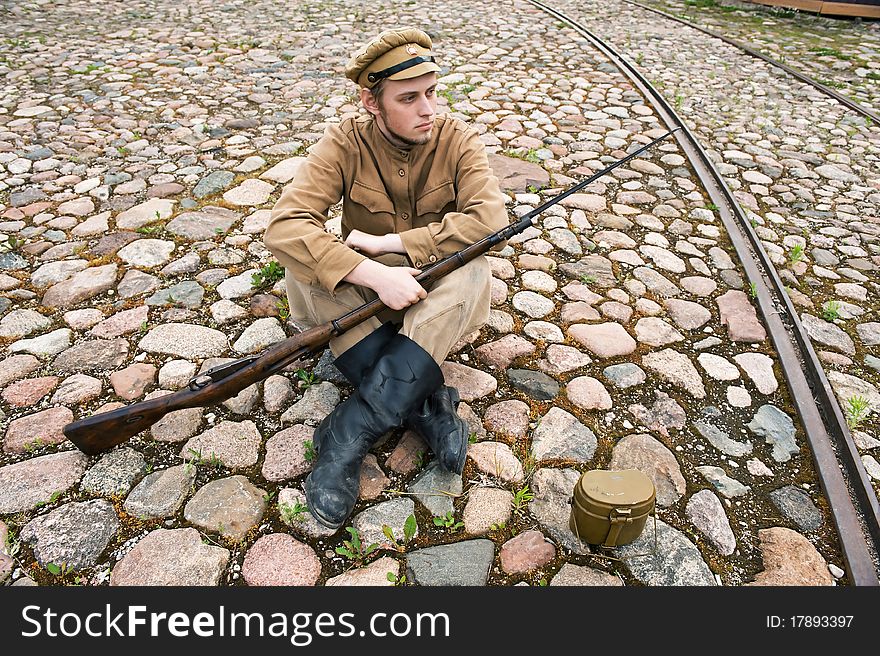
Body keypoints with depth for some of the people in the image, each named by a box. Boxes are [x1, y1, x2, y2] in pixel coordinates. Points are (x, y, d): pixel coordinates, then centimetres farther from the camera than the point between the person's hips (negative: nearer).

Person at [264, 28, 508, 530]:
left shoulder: (458, 140, -9)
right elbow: (285, 227, -25)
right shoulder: (345, 144, -12)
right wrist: (377, 274, -37)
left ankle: (350, 433, -34)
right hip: (364, 290, 1)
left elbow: (490, 218, -27)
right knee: (304, 263, -27)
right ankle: (427, 403, -30)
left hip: (436, 292, 0)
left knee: (471, 271, -32)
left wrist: (385, 243, -26)